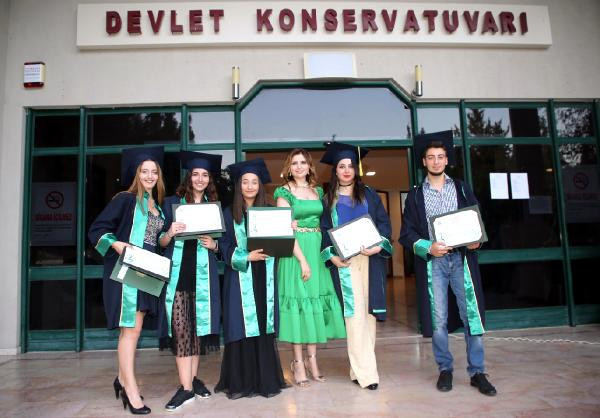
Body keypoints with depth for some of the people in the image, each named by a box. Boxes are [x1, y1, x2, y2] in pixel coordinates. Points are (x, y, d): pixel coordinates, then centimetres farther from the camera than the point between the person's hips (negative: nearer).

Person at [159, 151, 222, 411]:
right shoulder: (172, 203, 6)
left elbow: (221, 241, 14)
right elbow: (161, 242, 3)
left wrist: (213, 244, -8)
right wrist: (170, 233, -18)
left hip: (202, 273, 2)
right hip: (176, 272, -2)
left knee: (197, 326, 9)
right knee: (180, 328, -6)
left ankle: (193, 378, 23)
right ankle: (186, 387, 0)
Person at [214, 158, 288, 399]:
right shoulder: (229, 214, 5)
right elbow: (226, 248, -2)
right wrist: (248, 257, -17)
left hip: (265, 277, 2)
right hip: (240, 277, -1)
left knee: (264, 326, 2)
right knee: (242, 327, -4)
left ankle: (265, 380, 11)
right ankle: (240, 382, 6)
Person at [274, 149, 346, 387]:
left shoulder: (317, 191, 13)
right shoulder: (284, 192, -1)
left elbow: (323, 222, 14)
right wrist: (302, 259, -16)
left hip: (318, 251, 5)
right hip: (295, 252, -5)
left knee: (317, 301, 5)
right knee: (298, 301, -3)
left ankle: (312, 359, 17)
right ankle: (298, 363, 7)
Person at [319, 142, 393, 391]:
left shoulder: (369, 194, 12)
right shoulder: (328, 199, 10)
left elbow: (384, 223, 7)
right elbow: (324, 231, 6)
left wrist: (379, 245, -11)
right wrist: (331, 256, -9)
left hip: (370, 260, 2)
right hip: (343, 262, -1)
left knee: (367, 313, 2)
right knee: (354, 314, -6)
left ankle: (359, 368, 13)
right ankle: (366, 372, -3)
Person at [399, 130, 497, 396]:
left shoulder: (461, 188, 13)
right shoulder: (416, 195, 8)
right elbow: (406, 234, 3)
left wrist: (476, 240, -8)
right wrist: (428, 247, -13)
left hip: (461, 259, 1)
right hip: (432, 262, -1)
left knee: (471, 315, -1)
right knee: (438, 319, 2)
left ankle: (477, 372, 10)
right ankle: (445, 369, 17)